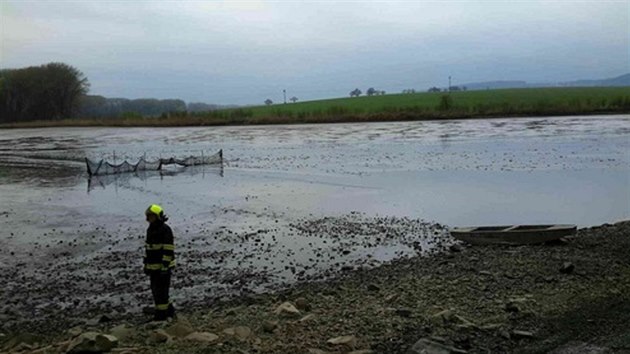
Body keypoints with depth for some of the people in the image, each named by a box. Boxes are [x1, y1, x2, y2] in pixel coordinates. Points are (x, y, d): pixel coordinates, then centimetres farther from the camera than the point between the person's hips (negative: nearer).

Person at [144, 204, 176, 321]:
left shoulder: (165, 230, -15)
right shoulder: (150, 230, 11)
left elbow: (168, 249, -18)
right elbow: (148, 248, 17)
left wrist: (165, 267, -21)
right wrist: (146, 264, 16)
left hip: (164, 266, -9)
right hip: (153, 266, 9)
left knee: (161, 290, -4)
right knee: (155, 289, 13)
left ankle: (162, 313, 7)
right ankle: (169, 310, 25)